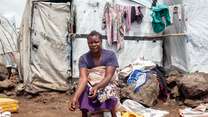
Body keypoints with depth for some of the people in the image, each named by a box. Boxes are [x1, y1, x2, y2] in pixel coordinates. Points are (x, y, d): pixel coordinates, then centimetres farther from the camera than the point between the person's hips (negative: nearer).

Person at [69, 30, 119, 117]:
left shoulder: (110, 55, -11)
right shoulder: (83, 58, -8)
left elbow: (108, 76, -20)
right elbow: (83, 78, -22)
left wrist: (96, 87, -41)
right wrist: (75, 97, -41)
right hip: (89, 89, 1)